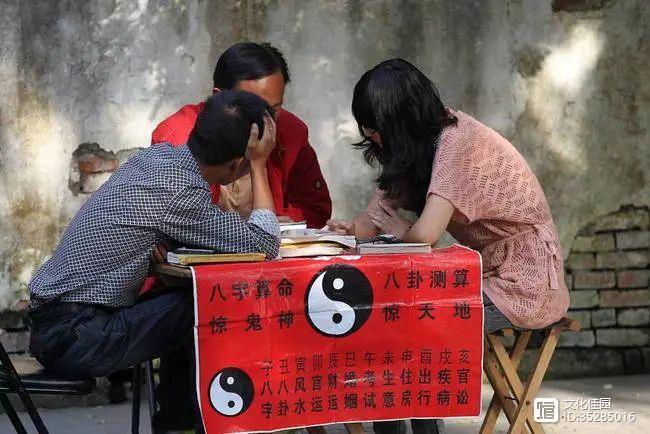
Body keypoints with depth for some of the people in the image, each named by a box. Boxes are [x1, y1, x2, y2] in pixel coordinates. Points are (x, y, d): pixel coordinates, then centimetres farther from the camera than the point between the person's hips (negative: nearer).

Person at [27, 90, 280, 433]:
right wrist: (259, 166, -8)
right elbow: (264, 245, -17)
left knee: (185, 308, 15)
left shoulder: (161, 154, 5)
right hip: (73, 337, -9)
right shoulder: (178, 190, -21)